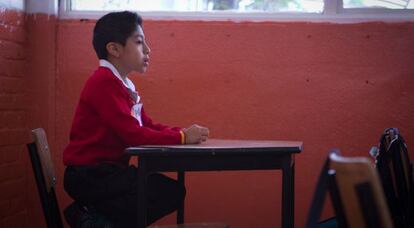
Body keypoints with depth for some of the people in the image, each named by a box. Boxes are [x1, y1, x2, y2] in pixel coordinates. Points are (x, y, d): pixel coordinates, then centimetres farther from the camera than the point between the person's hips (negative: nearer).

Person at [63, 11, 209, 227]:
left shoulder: (124, 85, 15)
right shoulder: (106, 82, -17)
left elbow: (148, 126, 13)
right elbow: (133, 135, -22)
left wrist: (184, 133, -3)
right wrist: (182, 137, -15)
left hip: (104, 170, 10)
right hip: (90, 175, -10)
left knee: (173, 191, 8)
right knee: (170, 192, -16)